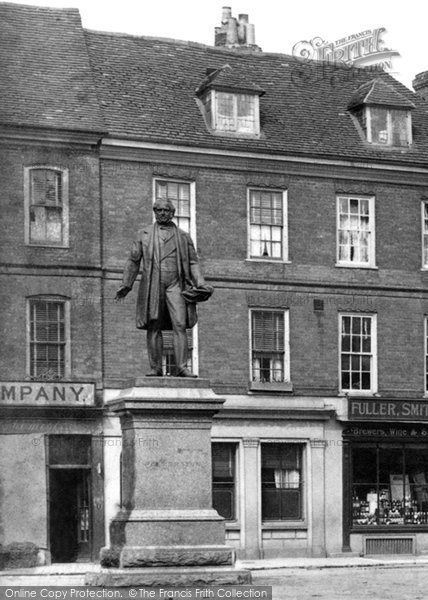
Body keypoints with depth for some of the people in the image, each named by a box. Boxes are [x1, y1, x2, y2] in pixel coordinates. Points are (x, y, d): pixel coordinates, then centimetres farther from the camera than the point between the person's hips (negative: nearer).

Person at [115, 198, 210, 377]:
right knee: (153, 327, -3)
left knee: (180, 325, -11)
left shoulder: (183, 237, 16)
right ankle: (155, 368, 0)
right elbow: (133, 261, 14)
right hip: (152, 285, 0)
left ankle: (182, 367, -14)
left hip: (175, 285, 0)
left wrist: (201, 284, -1)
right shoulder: (144, 235, 16)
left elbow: (193, 263, 13)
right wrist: (126, 285, 6)